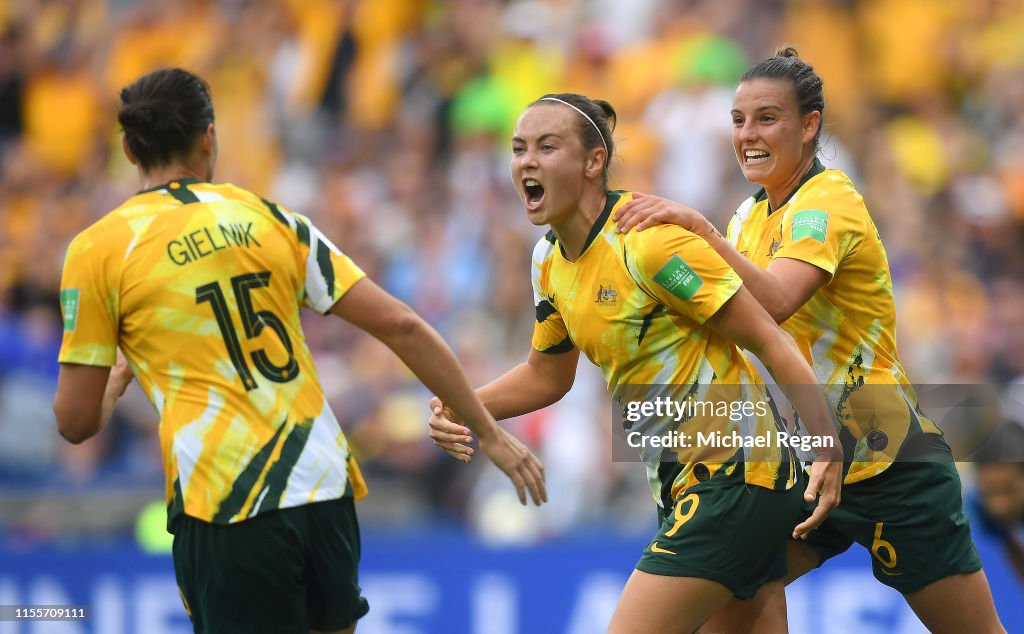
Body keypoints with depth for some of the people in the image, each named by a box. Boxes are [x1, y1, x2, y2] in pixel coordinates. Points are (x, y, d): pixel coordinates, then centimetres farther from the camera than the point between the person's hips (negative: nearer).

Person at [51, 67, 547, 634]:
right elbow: (401, 326, 7)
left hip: (226, 511, -4)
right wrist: (490, 434, 14)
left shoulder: (99, 249, 2)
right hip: (327, 492, 4)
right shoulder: (269, 218, 11)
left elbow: (76, 421, 3)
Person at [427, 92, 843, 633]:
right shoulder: (550, 261, 7)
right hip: (678, 486, 9)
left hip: (734, 476, -9)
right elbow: (547, 374, 23)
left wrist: (828, 451, -24)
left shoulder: (649, 240, -19)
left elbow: (770, 341, -18)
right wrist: (461, 409, 5)